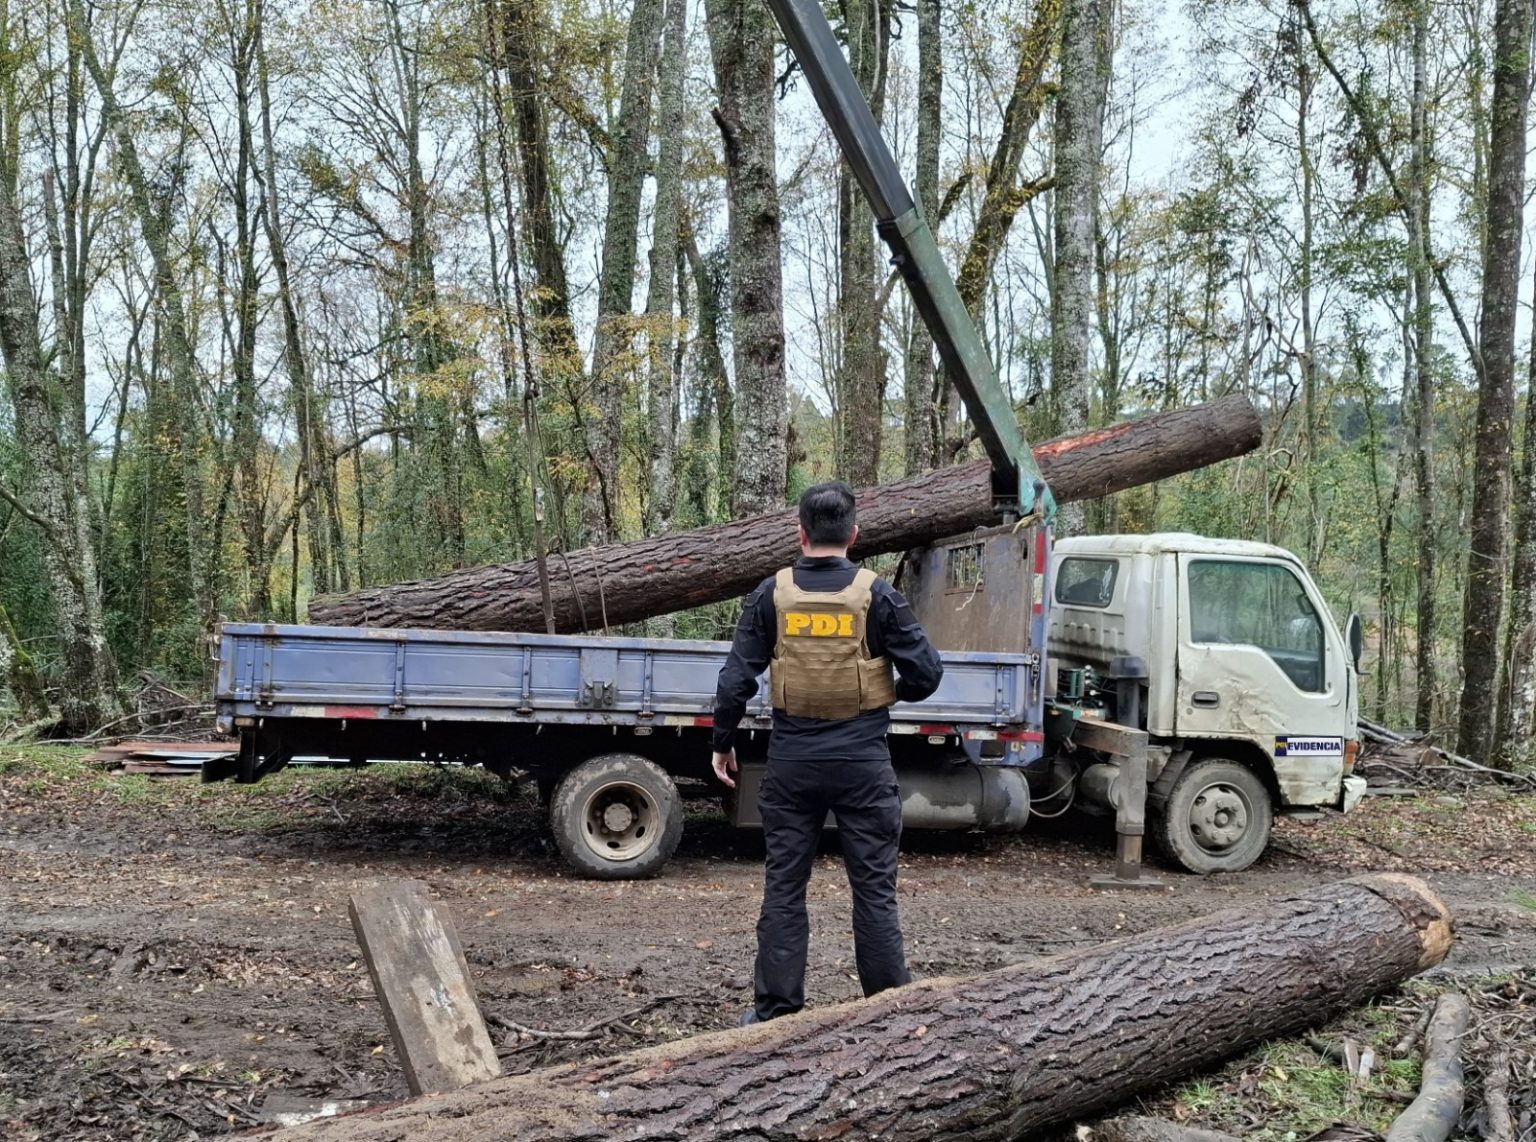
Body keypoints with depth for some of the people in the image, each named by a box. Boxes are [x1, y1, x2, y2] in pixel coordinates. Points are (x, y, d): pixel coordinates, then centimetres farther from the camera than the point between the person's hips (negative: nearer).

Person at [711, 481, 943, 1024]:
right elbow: (926, 672, -4)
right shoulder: (876, 593, -5)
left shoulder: (773, 593, -1)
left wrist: (723, 742, 11)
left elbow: (737, 677, -1)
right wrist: (896, 691, 17)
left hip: (791, 762, 1)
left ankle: (775, 1007, 13)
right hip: (863, 763, -1)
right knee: (874, 889, 7)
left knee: (783, 887, 9)